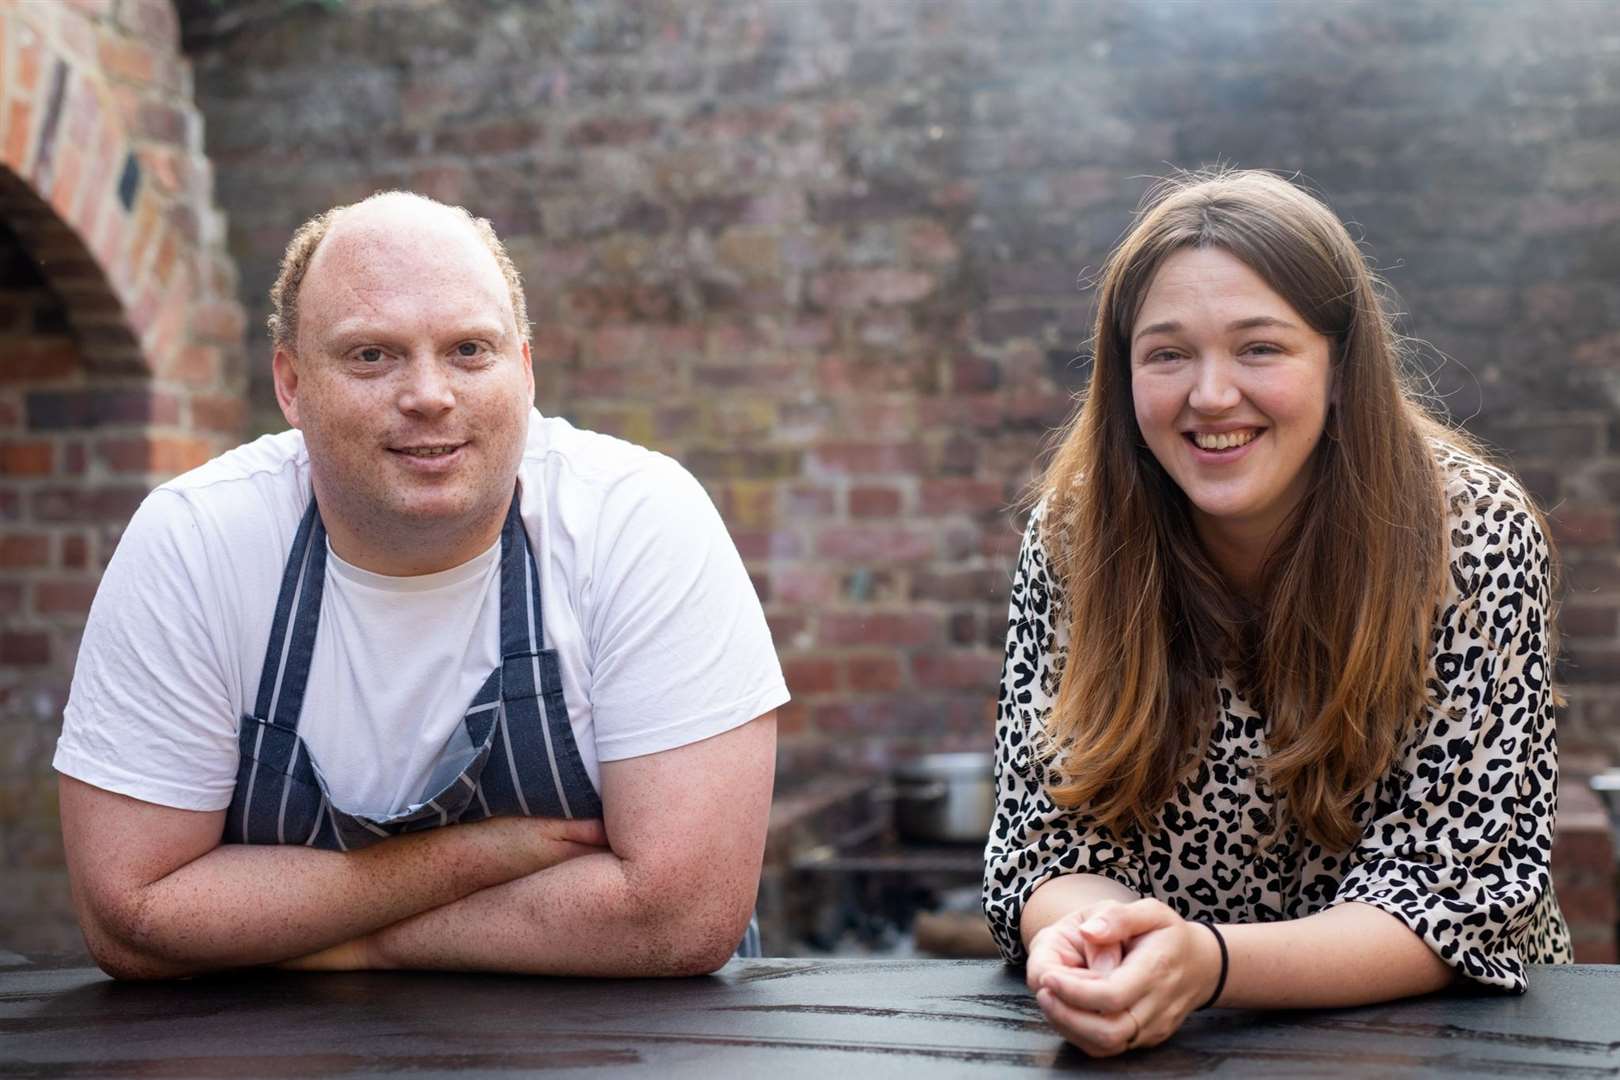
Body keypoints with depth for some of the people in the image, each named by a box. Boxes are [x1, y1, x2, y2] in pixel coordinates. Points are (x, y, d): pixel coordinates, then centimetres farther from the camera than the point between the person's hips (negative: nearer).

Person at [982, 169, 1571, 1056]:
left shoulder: (1474, 537, -12)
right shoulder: (1074, 535, -8)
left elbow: (1455, 891, -14)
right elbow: (1049, 843, -5)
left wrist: (1206, 964, -31)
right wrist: (1089, 939, -28)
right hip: (1161, 1046, 1)